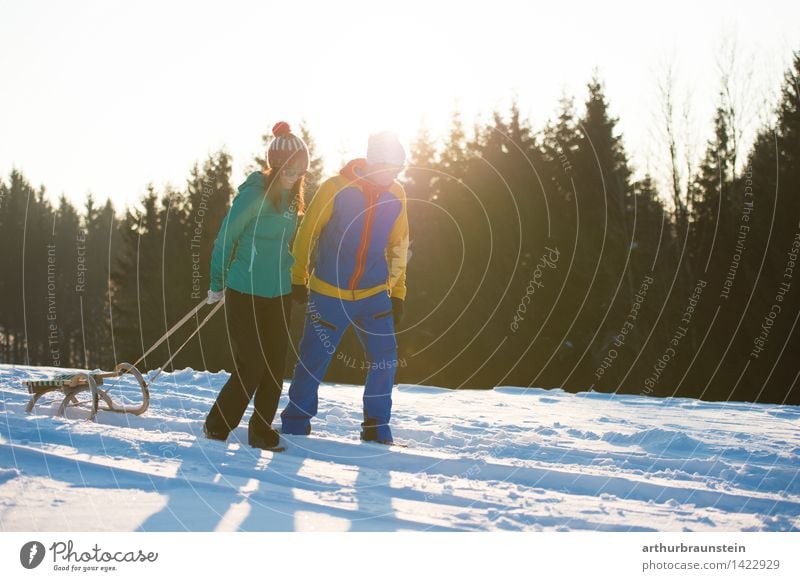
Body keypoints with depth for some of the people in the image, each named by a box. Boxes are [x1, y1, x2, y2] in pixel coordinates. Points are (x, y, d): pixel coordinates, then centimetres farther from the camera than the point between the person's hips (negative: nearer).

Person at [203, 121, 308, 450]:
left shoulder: (291, 196, 5)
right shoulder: (255, 194, -17)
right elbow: (225, 238, -10)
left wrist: (295, 276, 15)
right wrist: (218, 284, -4)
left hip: (279, 293, 7)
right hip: (245, 292, -7)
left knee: (275, 365, 6)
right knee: (251, 366, -5)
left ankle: (261, 430, 17)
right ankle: (217, 425, 13)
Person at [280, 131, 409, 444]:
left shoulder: (396, 196, 0)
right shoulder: (336, 188, -12)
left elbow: (398, 246, 11)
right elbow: (307, 233, -5)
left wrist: (398, 293, 10)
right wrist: (299, 278, -2)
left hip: (374, 294, 3)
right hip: (329, 292, -3)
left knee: (385, 356, -4)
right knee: (314, 358, 3)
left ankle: (376, 426, 10)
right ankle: (296, 421, 21)